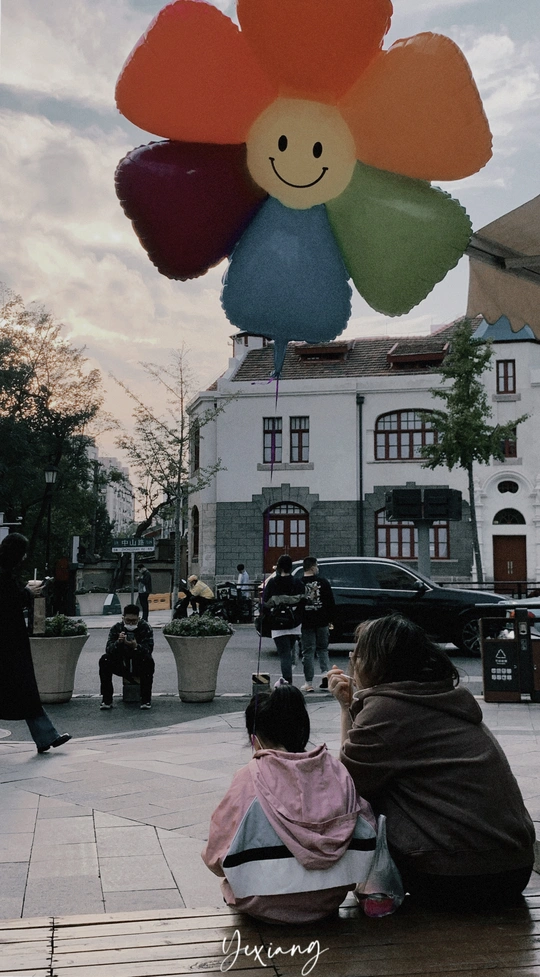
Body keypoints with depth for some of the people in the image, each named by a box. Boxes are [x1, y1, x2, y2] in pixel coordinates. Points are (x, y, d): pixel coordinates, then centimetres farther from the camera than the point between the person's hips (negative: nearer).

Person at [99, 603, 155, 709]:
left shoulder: (145, 627, -10)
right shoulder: (116, 628, -6)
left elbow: (148, 649, -22)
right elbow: (108, 650, -17)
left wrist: (136, 646, -43)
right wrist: (118, 642, -39)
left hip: (139, 666, -2)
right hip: (121, 666, 2)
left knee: (149, 660, -33)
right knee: (104, 660, -23)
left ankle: (146, 699, -24)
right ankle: (106, 699, -18)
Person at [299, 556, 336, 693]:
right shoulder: (323, 582, -2)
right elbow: (331, 603, 0)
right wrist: (330, 619, 12)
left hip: (305, 623, -1)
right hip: (322, 622, 1)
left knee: (308, 652, 4)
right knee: (322, 648, 18)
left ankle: (309, 683, 4)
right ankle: (325, 673, -1)